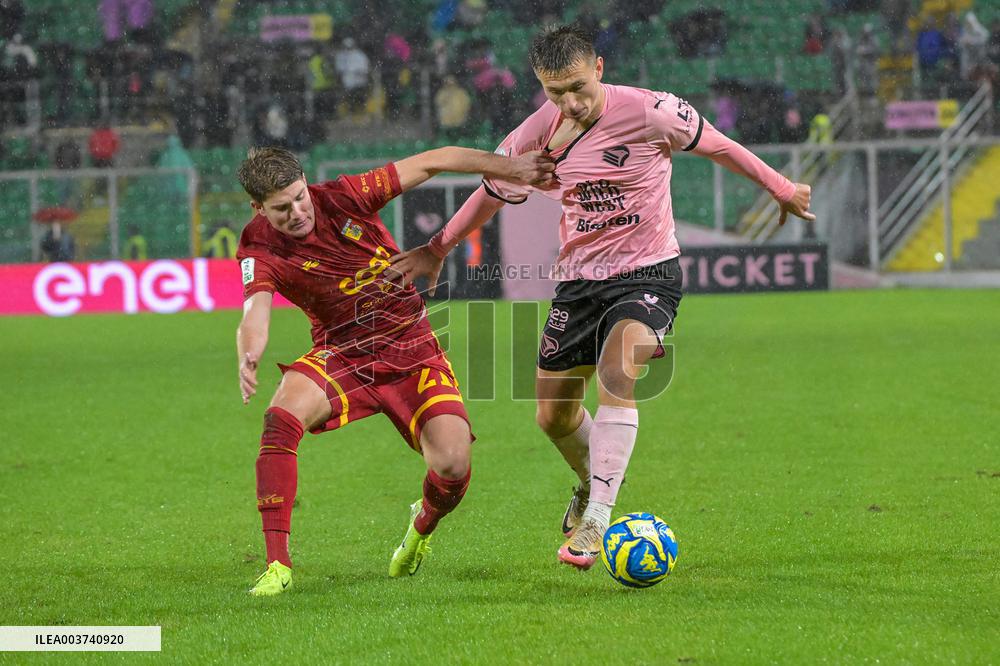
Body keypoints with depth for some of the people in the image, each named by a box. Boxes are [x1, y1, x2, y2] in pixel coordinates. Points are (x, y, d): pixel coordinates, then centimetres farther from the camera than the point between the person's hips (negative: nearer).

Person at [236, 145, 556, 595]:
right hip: (341, 356, 0)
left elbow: (431, 163, -4)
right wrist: (249, 357, -54)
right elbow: (255, 315, -31)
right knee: (281, 418, -31)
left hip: (412, 351, 0)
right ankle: (277, 565, -25)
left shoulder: (343, 197, -12)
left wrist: (508, 167, -4)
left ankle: (423, 525, 21)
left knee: (452, 465, -18)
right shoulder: (260, 250, -13)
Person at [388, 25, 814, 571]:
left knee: (615, 374, -30)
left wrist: (781, 189, 10)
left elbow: (715, 145, 0)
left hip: (646, 273, -5)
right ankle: (592, 482, 42)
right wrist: (436, 250, 20)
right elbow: (491, 193, 14)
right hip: (577, 278, 5)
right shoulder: (536, 134, -4)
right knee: (553, 415, 8)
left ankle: (595, 522, -31)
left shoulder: (649, 112, -16)